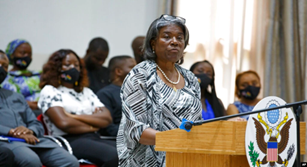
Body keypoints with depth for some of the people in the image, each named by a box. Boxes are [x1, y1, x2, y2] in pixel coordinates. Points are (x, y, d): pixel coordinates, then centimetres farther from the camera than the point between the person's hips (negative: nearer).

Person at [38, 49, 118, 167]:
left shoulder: (86, 92, 27)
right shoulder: (49, 91, 8)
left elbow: (107, 118, 10)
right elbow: (63, 123, -9)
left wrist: (76, 117, -3)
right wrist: (92, 126, 5)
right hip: (69, 141, -6)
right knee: (115, 156, -35)